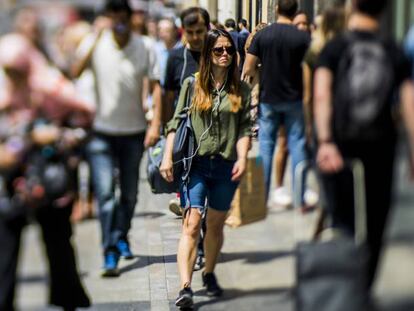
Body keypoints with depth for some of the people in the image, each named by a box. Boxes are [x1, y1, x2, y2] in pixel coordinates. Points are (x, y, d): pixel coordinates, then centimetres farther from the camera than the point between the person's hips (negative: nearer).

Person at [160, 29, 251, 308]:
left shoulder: (241, 90, 7)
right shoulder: (192, 85, 4)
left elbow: (244, 128, 4)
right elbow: (176, 123, 5)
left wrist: (242, 158, -9)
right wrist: (167, 158, -2)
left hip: (226, 165, 2)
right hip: (195, 162, -2)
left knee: (216, 225, 12)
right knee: (192, 224, -12)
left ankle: (209, 274, 33)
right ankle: (185, 287, -17)